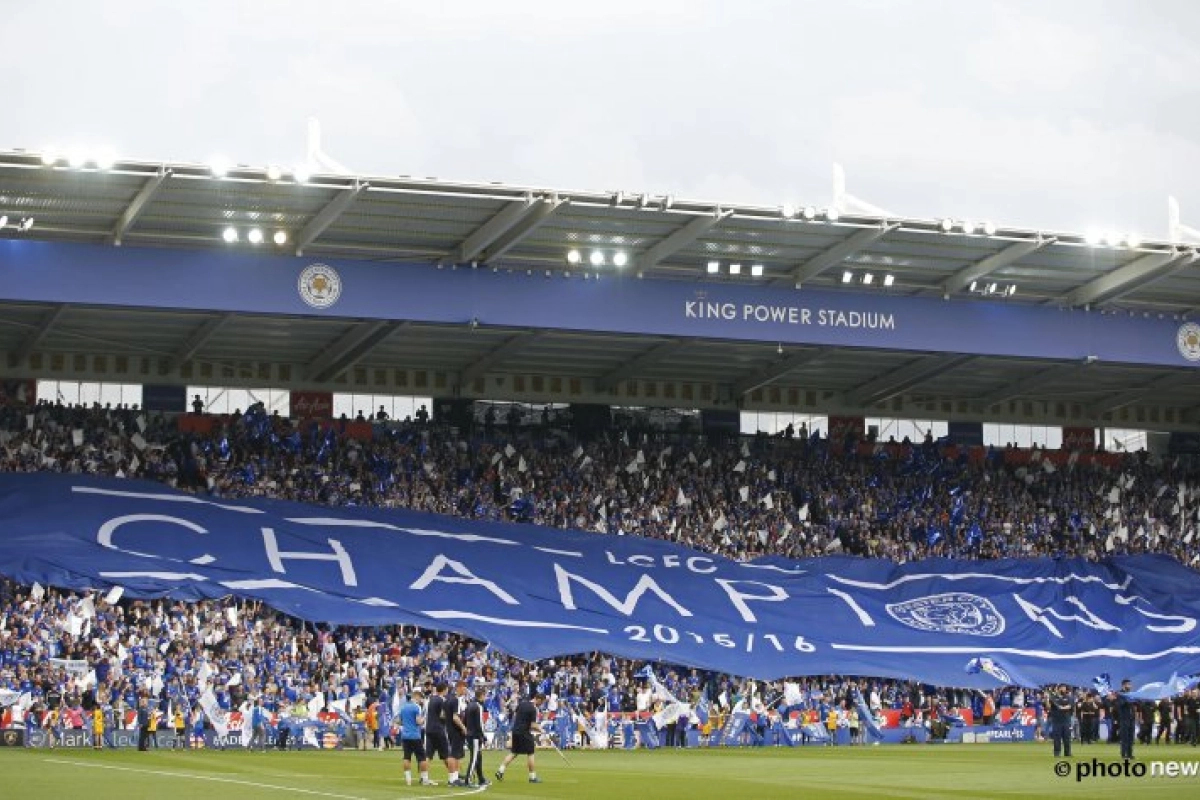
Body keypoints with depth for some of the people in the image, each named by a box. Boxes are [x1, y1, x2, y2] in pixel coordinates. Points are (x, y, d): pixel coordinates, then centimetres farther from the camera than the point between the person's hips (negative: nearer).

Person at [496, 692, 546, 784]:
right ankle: (532, 777, 6)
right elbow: (533, 725, -17)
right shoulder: (533, 709, -16)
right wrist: (539, 729, 1)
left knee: (514, 753, 14)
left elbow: (514, 715, 15)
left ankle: (500, 771, 8)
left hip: (515, 731, 7)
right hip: (524, 733, -7)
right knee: (530, 753, 2)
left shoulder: (521, 703, 6)